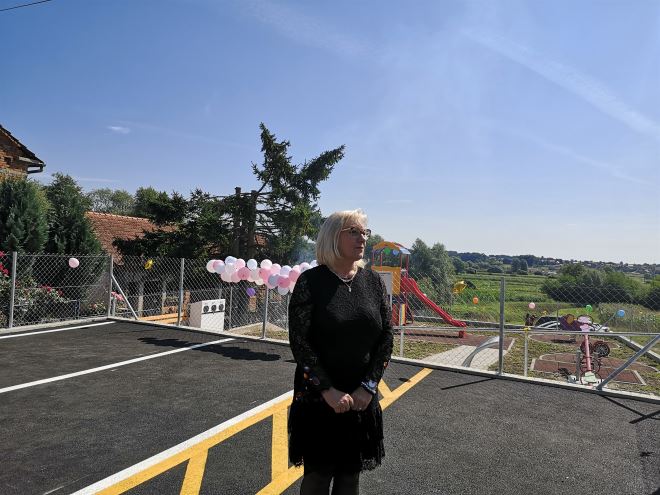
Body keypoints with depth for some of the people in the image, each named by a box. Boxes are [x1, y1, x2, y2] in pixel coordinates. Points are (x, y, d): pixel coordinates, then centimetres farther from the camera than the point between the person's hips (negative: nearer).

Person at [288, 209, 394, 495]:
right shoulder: (310, 281, -9)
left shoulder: (374, 282, 2)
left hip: (362, 400, 4)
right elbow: (299, 342, -12)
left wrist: (368, 387, -7)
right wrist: (329, 390, -16)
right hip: (318, 399, -3)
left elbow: (387, 338, 2)